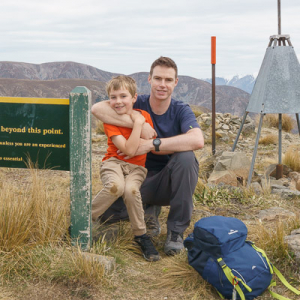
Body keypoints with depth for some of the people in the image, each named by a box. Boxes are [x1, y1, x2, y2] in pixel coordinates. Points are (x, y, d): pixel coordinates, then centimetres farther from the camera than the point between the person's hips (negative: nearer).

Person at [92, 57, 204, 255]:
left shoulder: (181, 110, -9)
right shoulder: (137, 105, -5)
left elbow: (197, 140, -31)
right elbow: (97, 108, -23)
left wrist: (152, 144, -35)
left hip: (172, 183, -1)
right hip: (142, 180, 1)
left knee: (185, 157, -33)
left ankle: (176, 231, -18)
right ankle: (150, 209, 12)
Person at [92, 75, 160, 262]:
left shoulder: (144, 116, 3)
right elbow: (129, 150, -18)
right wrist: (138, 124, -16)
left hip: (136, 166, 2)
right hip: (114, 162, -2)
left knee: (131, 189, -33)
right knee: (116, 186, -37)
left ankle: (141, 235, -15)